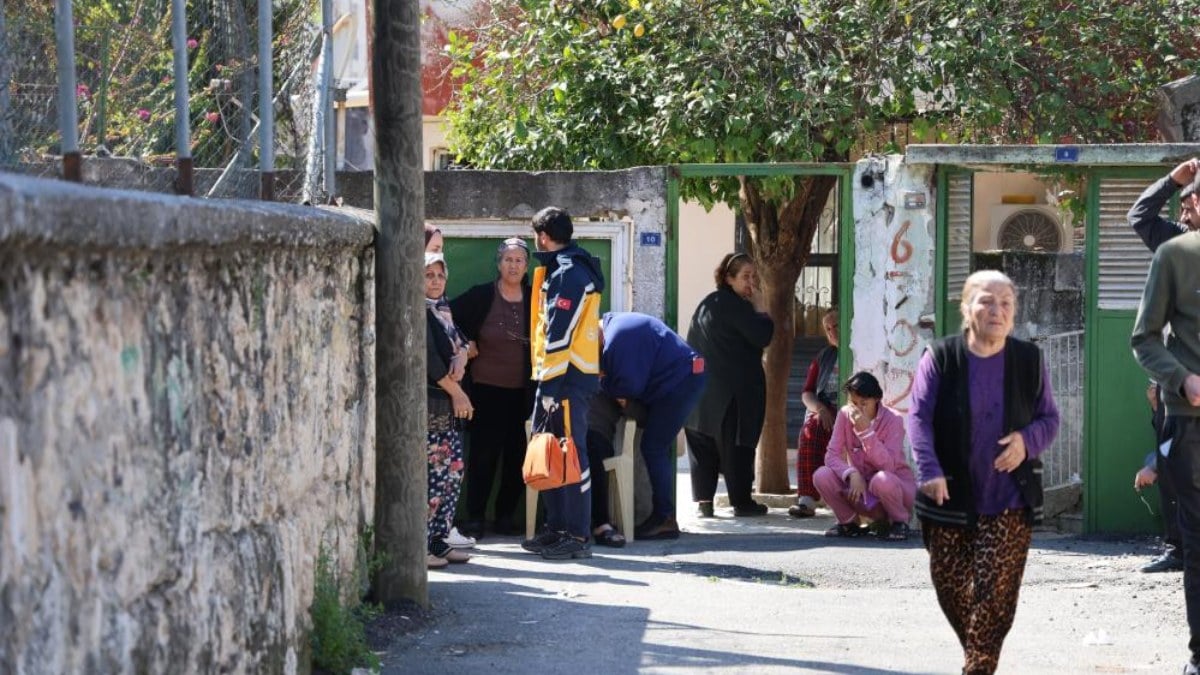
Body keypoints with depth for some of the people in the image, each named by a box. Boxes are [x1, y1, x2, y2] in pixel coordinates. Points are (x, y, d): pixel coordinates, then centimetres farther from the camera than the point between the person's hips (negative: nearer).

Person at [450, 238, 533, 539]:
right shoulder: (481, 296, -2)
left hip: (522, 391, 2)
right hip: (487, 389, -2)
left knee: (517, 455, 4)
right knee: (483, 454, -3)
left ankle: (506, 514, 14)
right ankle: (474, 517, 2)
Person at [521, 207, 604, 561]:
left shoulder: (568, 273, -14)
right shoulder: (562, 269, 18)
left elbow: (560, 333, -19)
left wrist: (549, 386, -21)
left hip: (567, 377, -10)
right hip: (561, 376, 10)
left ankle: (578, 536, -7)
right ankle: (557, 528, 19)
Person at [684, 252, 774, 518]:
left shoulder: (708, 304, 16)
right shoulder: (733, 305, -11)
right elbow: (762, 336, -17)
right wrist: (760, 307, -6)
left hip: (702, 388, 8)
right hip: (734, 390, -8)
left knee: (703, 444, 5)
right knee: (736, 444, -2)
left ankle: (703, 500, 3)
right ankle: (741, 501, 2)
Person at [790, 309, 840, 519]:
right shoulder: (824, 357, 22)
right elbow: (807, 393, 18)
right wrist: (821, 409, -4)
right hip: (824, 414, 4)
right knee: (810, 431, -30)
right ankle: (806, 499, -38)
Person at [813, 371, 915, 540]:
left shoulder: (892, 420, -16)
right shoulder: (845, 415, -6)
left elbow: (887, 466, -27)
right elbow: (832, 455, -12)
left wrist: (866, 431, -35)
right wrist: (852, 474, -31)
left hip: (896, 484, -3)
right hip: (860, 483, 3)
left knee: (882, 480, -39)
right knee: (821, 476, -22)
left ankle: (899, 522, -8)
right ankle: (848, 522, 2)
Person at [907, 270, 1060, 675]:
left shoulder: (1029, 359, 2)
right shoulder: (940, 357, -5)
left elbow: (1049, 418, 9)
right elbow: (918, 417, -10)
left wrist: (1028, 440, -14)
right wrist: (929, 470, -25)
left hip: (1009, 502, 0)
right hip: (950, 498, 0)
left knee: (995, 592, -8)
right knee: (949, 585, 9)